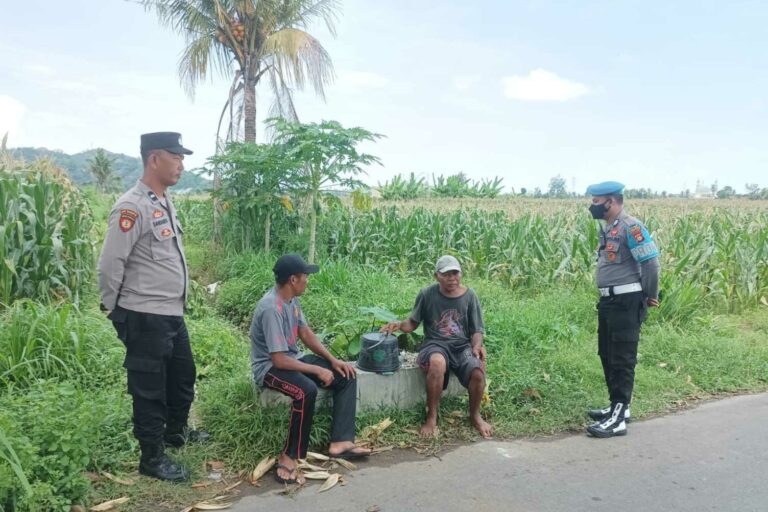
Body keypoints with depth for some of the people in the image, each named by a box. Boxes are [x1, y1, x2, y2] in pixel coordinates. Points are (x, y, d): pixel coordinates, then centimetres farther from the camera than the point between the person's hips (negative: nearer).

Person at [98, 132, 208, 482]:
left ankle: (176, 431, 44)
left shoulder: (165, 202, 10)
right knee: (150, 388, 5)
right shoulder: (132, 207, -19)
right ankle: (152, 457, 21)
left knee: (183, 375, 23)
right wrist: (115, 311, -6)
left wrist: (174, 305, 18)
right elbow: (109, 265, -18)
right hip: (145, 318, -9)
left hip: (173, 314, 9)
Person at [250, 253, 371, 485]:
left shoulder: (292, 299, 1)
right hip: (269, 367, -9)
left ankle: (340, 442, -5)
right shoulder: (272, 308, -28)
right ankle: (289, 457, -25)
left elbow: (306, 333, 11)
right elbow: (278, 360, -29)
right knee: (306, 390, -38)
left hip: (292, 358, 10)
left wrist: (333, 360, 0)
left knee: (346, 376, -1)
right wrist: (318, 370, -23)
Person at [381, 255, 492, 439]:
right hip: (435, 344, -2)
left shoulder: (469, 296, 2)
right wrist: (399, 324, -15)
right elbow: (413, 322, 7)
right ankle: (431, 417, -19)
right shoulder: (427, 294, -2)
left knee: (478, 370, -27)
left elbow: (477, 330, 5)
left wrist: (477, 346, -15)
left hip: (462, 345, 2)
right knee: (437, 363, -38)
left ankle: (475, 415, 4)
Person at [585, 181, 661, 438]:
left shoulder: (630, 227, -15)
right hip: (609, 300, 10)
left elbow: (651, 263, -17)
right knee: (607, 355, 16)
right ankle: (618, 406, 29)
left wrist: (650, 296, -7)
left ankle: (618, 419, -1)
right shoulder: (607, 227, 13)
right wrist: (606, 297, 17)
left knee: (622, 359, -6)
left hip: (627, 302, -10)